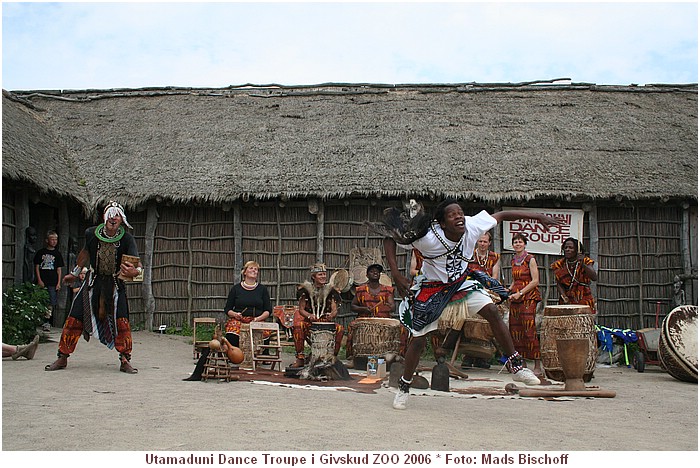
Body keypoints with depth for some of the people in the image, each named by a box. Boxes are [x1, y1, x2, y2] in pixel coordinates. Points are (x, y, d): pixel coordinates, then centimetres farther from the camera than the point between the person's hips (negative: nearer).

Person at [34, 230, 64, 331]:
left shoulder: (57, 254, 10)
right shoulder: (40, 252, 7)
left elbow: (59, 269, 9)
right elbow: (37, 267, 6)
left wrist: (58, 283, 1)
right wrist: (39, 280, -4)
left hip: (53, 282, 1)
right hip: (42, 282, -1)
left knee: (52, 303, -5)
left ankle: (48, 322, -1)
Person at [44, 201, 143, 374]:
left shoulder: (127, 239, -17)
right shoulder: (91, 233, -9)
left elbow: (137, 262, -28)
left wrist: (136, 271, -53)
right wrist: (75, 273, 24)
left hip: (116, 283, -2)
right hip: (93, 281, 2)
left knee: (121, 322, -12)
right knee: (74, 319, 1)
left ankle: (125, 361, 1)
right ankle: (62, 358, 16)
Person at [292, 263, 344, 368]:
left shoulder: (330, 290, 8)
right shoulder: (306, 288, 3)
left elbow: (334, 309, 1)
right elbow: (301, 309, -1)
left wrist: (331, 315, -24)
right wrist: (309, 315, -23)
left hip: (325, 322, 1)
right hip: (308, 322, -1)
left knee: (339, 328, -27)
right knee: (298, 325, -33)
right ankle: (300, 358, -24)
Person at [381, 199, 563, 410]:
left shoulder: (472, 226, -22)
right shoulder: (428, 237, -32)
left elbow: (502, 215, -8)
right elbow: (390, 240, -23)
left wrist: (538, 216, -7)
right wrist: (396, 274, -32)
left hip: (461, 283, 4)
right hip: (431, 288, -3)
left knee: (492, 311, -15)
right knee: (418, 340, -2)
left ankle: (515, 365, -1)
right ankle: (404, 386, 20)